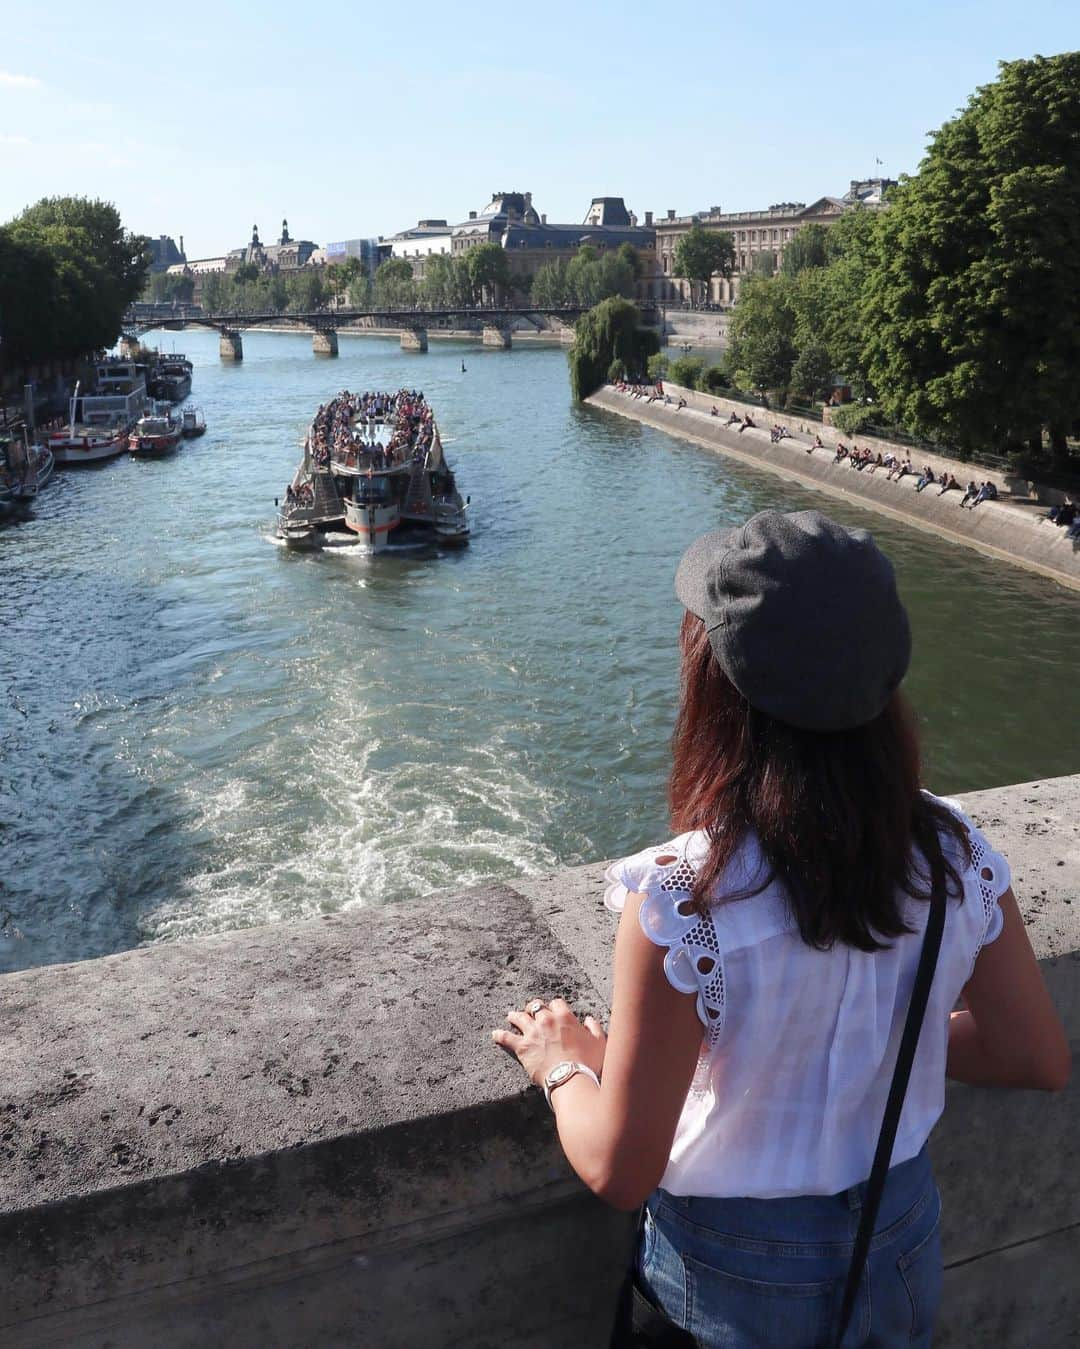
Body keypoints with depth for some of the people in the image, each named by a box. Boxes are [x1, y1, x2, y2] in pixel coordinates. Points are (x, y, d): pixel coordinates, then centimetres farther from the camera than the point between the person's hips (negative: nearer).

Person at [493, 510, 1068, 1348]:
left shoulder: (680, 902, -33)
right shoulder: (958, 856, -18)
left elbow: (620, 1173, -24)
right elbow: (1041, 1061, -4)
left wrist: (562, 1064, -5)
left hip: (738, 1278, -4)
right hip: (903, 1243, 4)